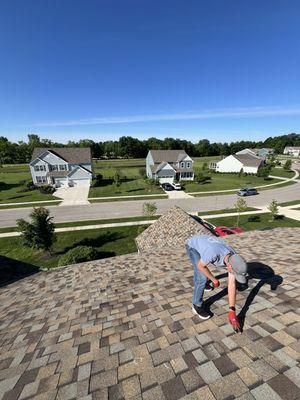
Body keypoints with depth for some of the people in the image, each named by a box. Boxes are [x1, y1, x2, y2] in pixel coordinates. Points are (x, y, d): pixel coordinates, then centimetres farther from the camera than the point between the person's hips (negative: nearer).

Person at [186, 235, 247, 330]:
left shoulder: (233, 259, -23)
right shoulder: (214, 253, -45)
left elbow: (232, 285, -18)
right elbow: (200, 266, -24)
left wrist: (232, 312, -19)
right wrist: (214, 280, -12)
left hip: (202, 243, 6)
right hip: (192, 245, -6)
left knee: (200, 272, 32)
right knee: (203, 277, -15)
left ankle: (198, 283, 65)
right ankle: (197, 306, 8)